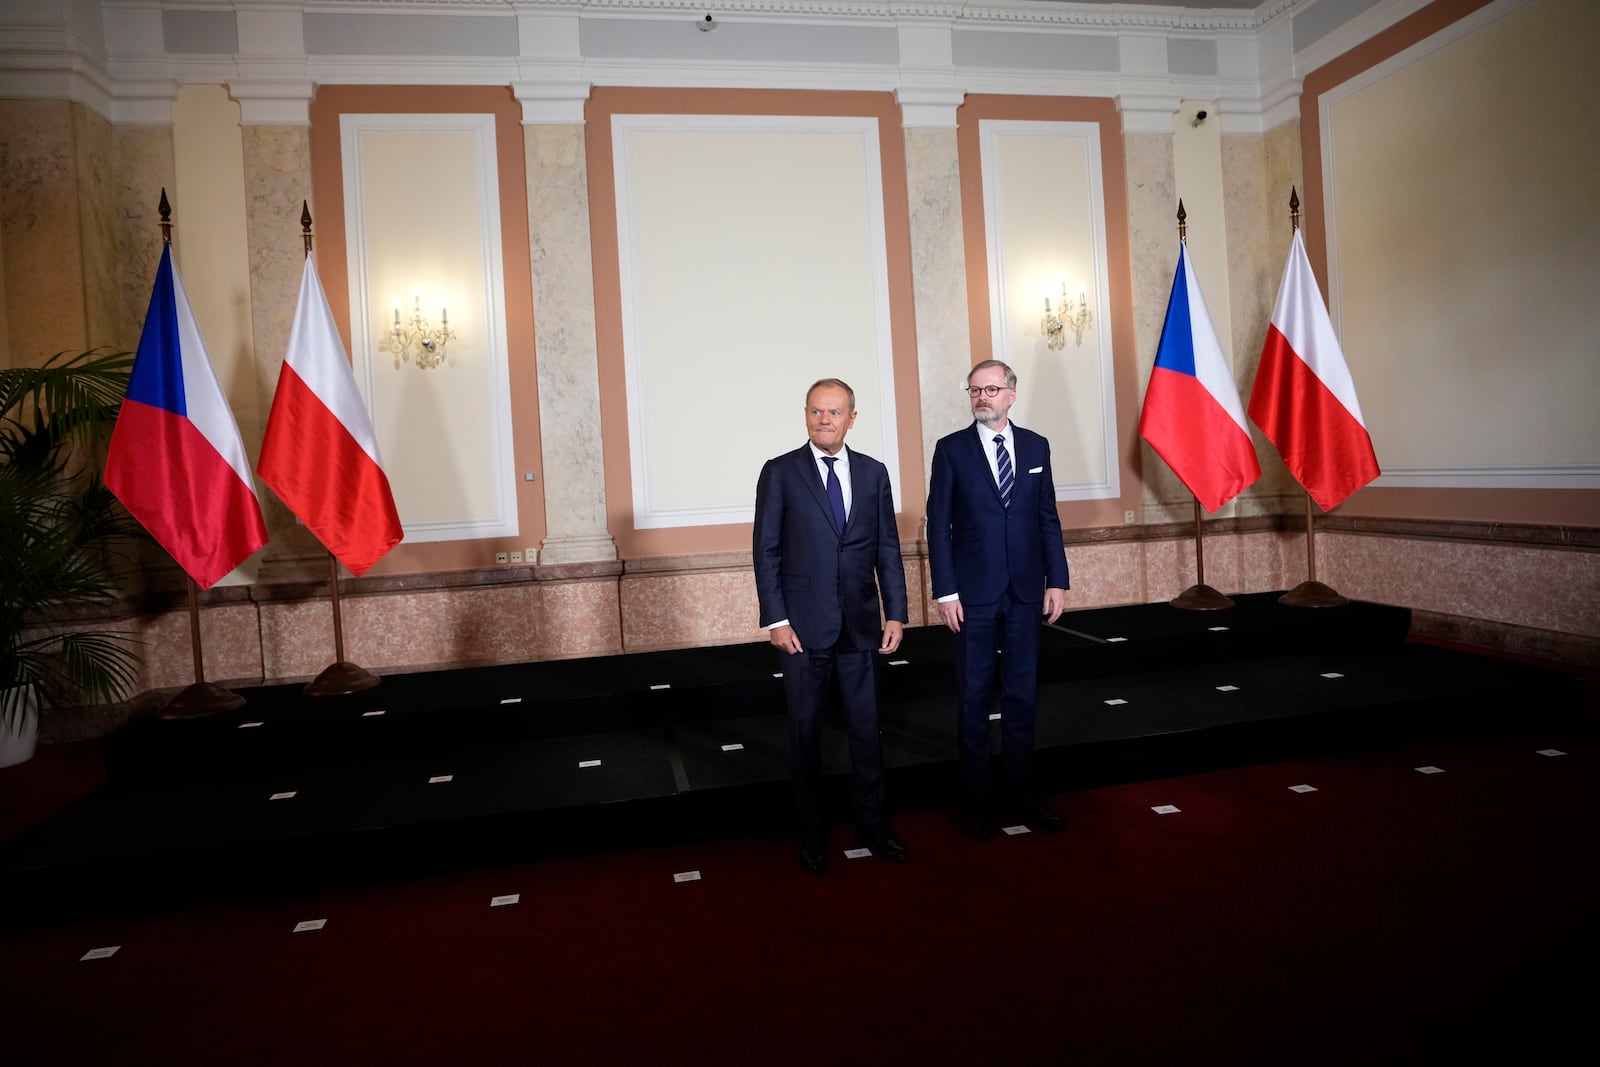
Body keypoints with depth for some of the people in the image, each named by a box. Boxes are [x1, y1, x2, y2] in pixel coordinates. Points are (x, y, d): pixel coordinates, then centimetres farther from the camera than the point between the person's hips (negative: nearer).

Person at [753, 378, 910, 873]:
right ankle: (812, 831, 23)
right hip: (805, 626, -2)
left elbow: (888, 549, 7)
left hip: (861, 624, 3)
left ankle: (872, 823, 27)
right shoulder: (779, 473, -3)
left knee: (866, 727, 11)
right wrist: (776, 619, -9)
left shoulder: (873, 473, 6)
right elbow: (766, 552, -4)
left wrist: (895, 613, 1)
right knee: (805, 730, 8)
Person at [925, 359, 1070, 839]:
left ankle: (1022, 791, 24)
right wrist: (945, 591, -9)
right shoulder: (951, 449, -3)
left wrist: (1057, 579, 3)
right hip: (974, 593, -3)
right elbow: (939, 525, -4)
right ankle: (976, 798, 18)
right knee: (974, 697, 6)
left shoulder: (1035, 446, 6)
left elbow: (1048, 517, 8)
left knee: (1022, 695, 11)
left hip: (1026, 592, 3)